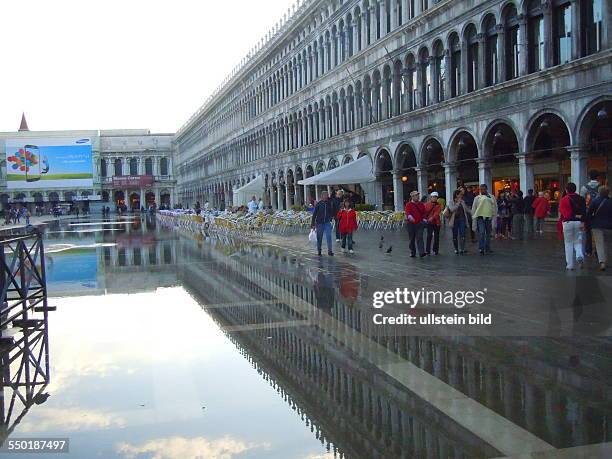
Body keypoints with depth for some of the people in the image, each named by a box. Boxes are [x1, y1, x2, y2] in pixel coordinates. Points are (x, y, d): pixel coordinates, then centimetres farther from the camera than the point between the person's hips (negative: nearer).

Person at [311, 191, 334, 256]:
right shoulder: (318, 204, -4)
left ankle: (329, 251, -7)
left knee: (328, 236, -10)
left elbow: (331, 212, 18)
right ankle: (319, 250, 22)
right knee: (319, 237, 8)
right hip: (319, 222, -1)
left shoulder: (329, 203, 3)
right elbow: (314, 214, -3)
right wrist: (313, 223, -5)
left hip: (327, 222, 1)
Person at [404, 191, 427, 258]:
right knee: (412, 239, 7)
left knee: (419, 237, -11)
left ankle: (421, 252, -19)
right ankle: (412, 253, 20)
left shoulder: (421, 204, 11)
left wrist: (424, 219, -2)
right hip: (410, 224, -1)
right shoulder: (408, 204, -2)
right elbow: (407, 212, -17)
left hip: (419, 223, 1)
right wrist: (409, 216, -38)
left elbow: (424, 213, 16)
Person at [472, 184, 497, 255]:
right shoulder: (477, 198, 6)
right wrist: (473, 217, 3)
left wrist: (494, 215, 5)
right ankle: (481, 248, -13)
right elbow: (473, 208, 8)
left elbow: (495, 207, 12)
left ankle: (487, 249, 18)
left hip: (489, 217, 2)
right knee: (481, 233, -13)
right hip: (480, 217, -2)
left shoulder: (491, 197, 9)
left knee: (488, 233, 10)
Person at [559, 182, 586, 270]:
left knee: (568, 243, 5)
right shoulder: (581, 199, 8)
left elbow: (562, 211, -13)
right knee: (578, 242, 13)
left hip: (568, 222, -3)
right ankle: (580, 256, -16)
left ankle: (570, 265, 6)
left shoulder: (564, 199, -4)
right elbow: (584, 212, 0)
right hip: (579, 222, 3)